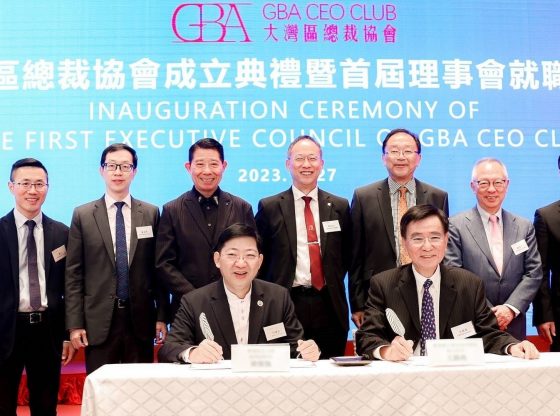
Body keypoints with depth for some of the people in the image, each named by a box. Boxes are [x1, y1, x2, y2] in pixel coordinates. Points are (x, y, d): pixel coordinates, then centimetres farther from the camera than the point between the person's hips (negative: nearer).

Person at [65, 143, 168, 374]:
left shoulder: (151, 214, 7)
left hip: (140, 319, 1)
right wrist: (74, 324, -3)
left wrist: (161, 316, 2)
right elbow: (73, 274, 2)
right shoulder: (83, 215, 4)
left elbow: (159, 268, 7)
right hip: (98, 320, -1)